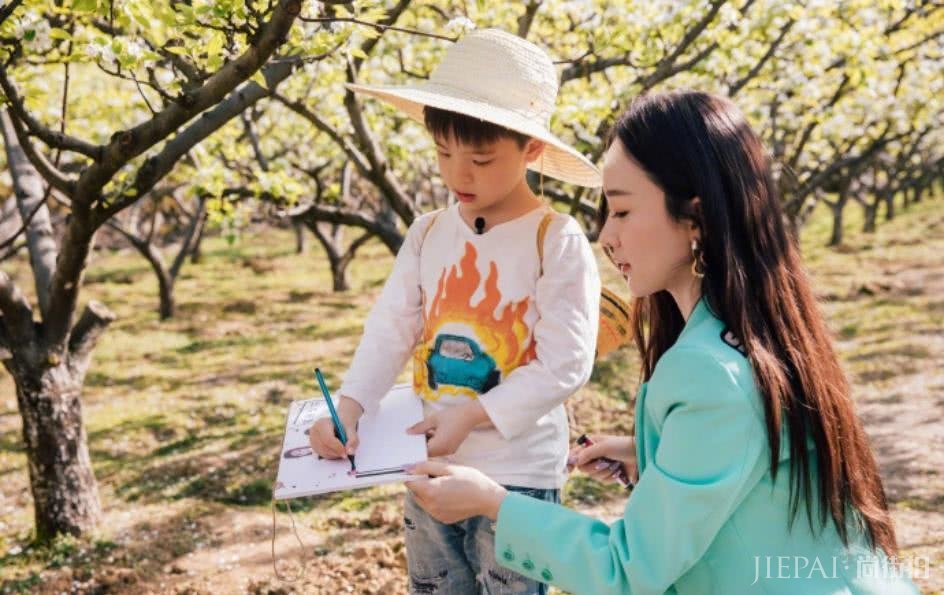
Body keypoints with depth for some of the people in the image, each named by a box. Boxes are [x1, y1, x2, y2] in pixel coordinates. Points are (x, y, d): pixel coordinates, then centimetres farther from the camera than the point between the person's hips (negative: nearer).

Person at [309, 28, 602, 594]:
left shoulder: (558, 240, -14)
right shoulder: (427, 234, 3)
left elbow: (564, 364, -18)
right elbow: (391, 328, -1)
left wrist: (472, 416, -23)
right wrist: (349, 405, -17)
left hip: (517, 476, -5)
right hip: (428, 467, 6)